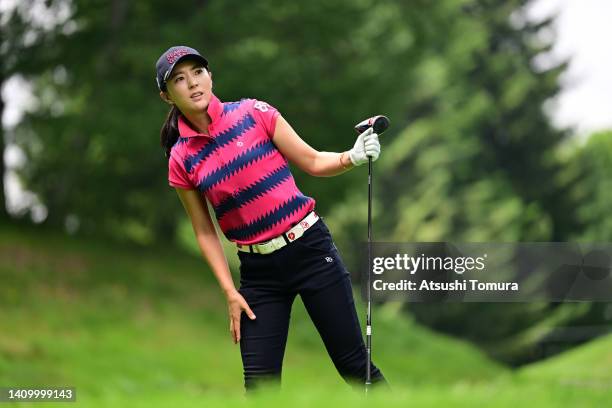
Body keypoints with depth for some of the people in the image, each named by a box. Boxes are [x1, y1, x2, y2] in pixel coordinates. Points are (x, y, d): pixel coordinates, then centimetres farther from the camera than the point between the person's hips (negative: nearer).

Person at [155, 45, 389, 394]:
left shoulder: (254, 114, -3)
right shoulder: (182, 160, 2)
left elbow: (313, 162, 2)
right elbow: (205, 232, 8)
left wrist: (353, 157, -17)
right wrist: (230, 292, 1)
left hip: (309, 248, -2)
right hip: (258, 271, 2)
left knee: (354, 363, -2)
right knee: (260, 383, -4)